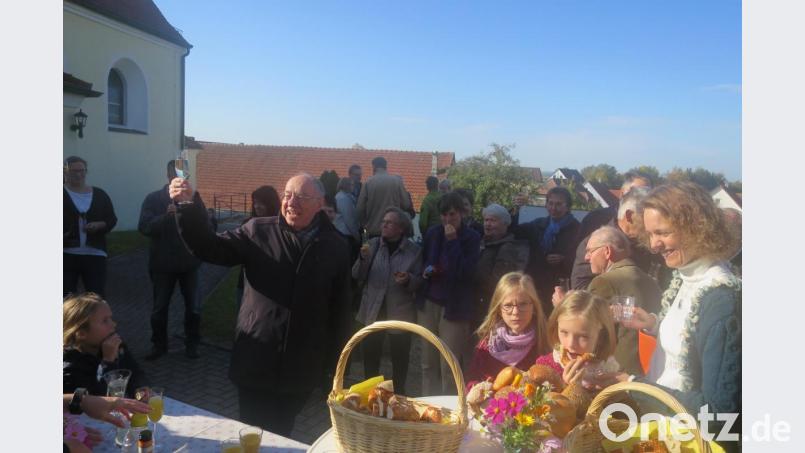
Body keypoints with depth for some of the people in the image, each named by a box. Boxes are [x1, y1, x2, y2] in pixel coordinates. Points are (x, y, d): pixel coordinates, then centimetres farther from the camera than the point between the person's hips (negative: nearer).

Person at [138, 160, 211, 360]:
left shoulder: (194, 197, 1)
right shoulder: (153, 199, -2)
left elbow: (208, 227, -5)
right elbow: (144, 227, -13)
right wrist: (166, 216, -27)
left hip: (189, 262, 1)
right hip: (162, 263, 0)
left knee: (194, 307, 5)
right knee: (159, 308, 10)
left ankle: (192, 344, 23)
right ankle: (159, 344, 28)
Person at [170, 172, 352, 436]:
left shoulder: (335, 247, -2)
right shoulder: (258, 231, -3)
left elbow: (340, 309, 1)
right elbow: (210, 248, -6)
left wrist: (335, 364, 4)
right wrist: (187, 207, -22)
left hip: (301, 369, 1)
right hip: (255, 362, 0)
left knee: (281, 436, 17)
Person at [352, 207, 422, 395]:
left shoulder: (414, 251, -4)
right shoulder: (373, 244, 2)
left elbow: (420, 282, -2)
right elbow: (357, 276, 0)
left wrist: (408, 280, -23)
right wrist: (363, 259, -18)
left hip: (400, 313, -2)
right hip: (373, 311, 2)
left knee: (400, 357, 7)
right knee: (370, 356, 5)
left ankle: (398, 395, 28)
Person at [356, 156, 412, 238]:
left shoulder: (368, 182, -3)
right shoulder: (397, 181, -2)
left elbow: (360, 208, -4)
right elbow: (406, 205, -2)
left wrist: (366, 224, 13)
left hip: (373, 230, 0)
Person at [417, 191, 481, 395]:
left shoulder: (472, 238, -5)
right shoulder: (432, 233, 6)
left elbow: (467, 272, -16)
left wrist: (453, 241, -19)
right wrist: (425, 271, -2)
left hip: (454, 307, -4)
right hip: (428, 303, 4)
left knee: (449, 366, -3)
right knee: (428, 362, 11)